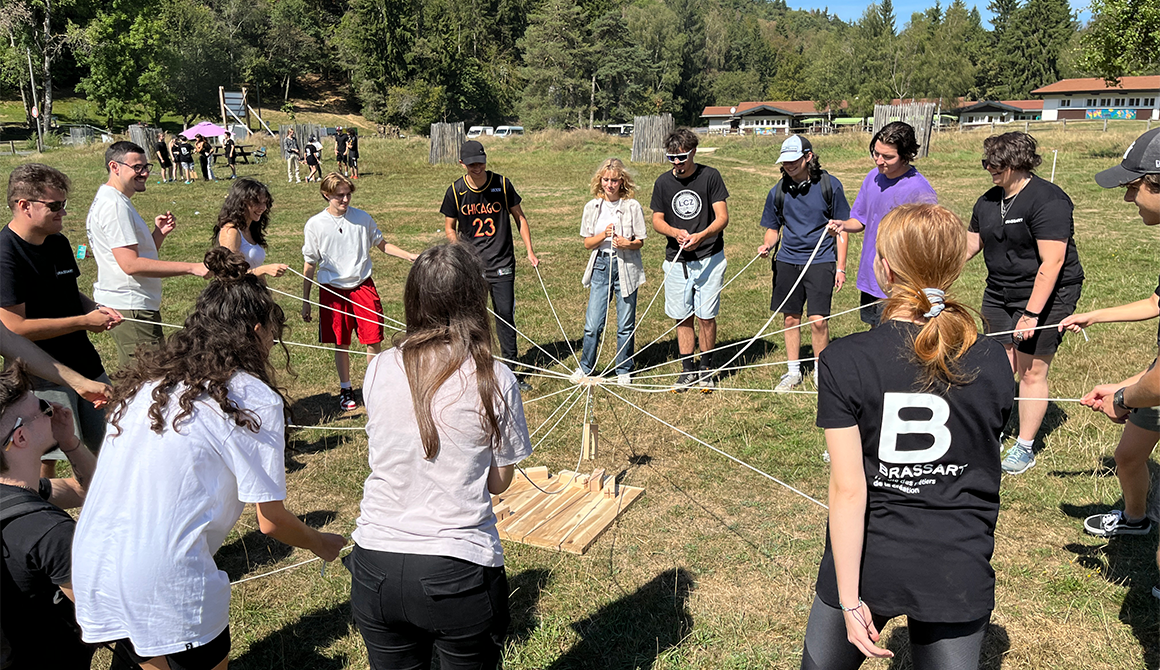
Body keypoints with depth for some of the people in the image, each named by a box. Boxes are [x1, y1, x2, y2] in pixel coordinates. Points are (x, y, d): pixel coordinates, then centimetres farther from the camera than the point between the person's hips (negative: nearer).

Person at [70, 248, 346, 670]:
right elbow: (270, 521, -5)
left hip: (92, 570, 6)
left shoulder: (143, 382, 10)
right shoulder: (253, 397, -8)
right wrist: (320, 544, 13)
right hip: (166, 584, -6)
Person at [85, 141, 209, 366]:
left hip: (132, 305, 11)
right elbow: (131, 264, -24)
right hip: (130, 309, -11)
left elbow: (142, 254, 18)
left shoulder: (114, 201, 18)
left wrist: (158, 233, 0)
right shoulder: (114, 205, -16)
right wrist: (192, 268, -26)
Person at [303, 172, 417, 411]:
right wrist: (305, 301, 6)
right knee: (341, 343, 7)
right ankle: (345, 388, 25)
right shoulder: (315, 224, -2)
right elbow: (310, 264, 4)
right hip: (332, 290, 0)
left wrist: (411, 256, -1)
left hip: (362, 285, 1)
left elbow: (382, 245, 13)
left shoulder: (362, 218, 0)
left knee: (373, 340, -2)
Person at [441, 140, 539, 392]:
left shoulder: (502, 184, -2)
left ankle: (511, 369, 10)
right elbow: (449, 227, 9)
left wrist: (529, 251, 3)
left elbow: (519, 217, 9)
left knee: (505, 313, -1)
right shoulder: (456, 191, -1)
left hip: (501, 262, -1)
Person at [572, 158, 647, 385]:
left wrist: (627, 243, -20)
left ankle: (624, 370, 23)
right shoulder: (592, 207, 4)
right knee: (593, 322, 0)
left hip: (626, 267, -1)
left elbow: (640, 241, 1)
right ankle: (586, 366, 20)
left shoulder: (632, 207, -3)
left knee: (626, 323, 6)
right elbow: (587, 243, 5)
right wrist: (604, 235, -14)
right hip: (601, 265, 1)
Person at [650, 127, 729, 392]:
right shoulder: (663, 182, 4)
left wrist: (701, 236, -27)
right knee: (682, 317, 7)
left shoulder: (710, 176, -5)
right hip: (676, 260, 3)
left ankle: (706, 368, 17)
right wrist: (676, 233, -13)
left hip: (709, 258, -2)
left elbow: (722, 217, -8)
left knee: (706, 316, 0)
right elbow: (657, 220, 8)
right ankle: (687, 370, 20)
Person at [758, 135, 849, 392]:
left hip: (820, 260, -3)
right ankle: (793, 372, 23)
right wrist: (767, 245, -9)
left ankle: (821, 371, 12)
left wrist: (840, 267, -2)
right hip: (787, 261, 3)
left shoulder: (829, 185, -4)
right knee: (791, 318, 8)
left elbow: (841, 228, 1)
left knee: (818, 320, -8)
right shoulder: (778, 191, 3)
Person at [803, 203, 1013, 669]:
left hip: (868, 566, -2)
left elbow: (848, 490, -17)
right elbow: (984, 465, 8)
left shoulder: (843, 362, -17)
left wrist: (850, 599, -10)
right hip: (958, 574, 3)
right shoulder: (993, 362, -7)